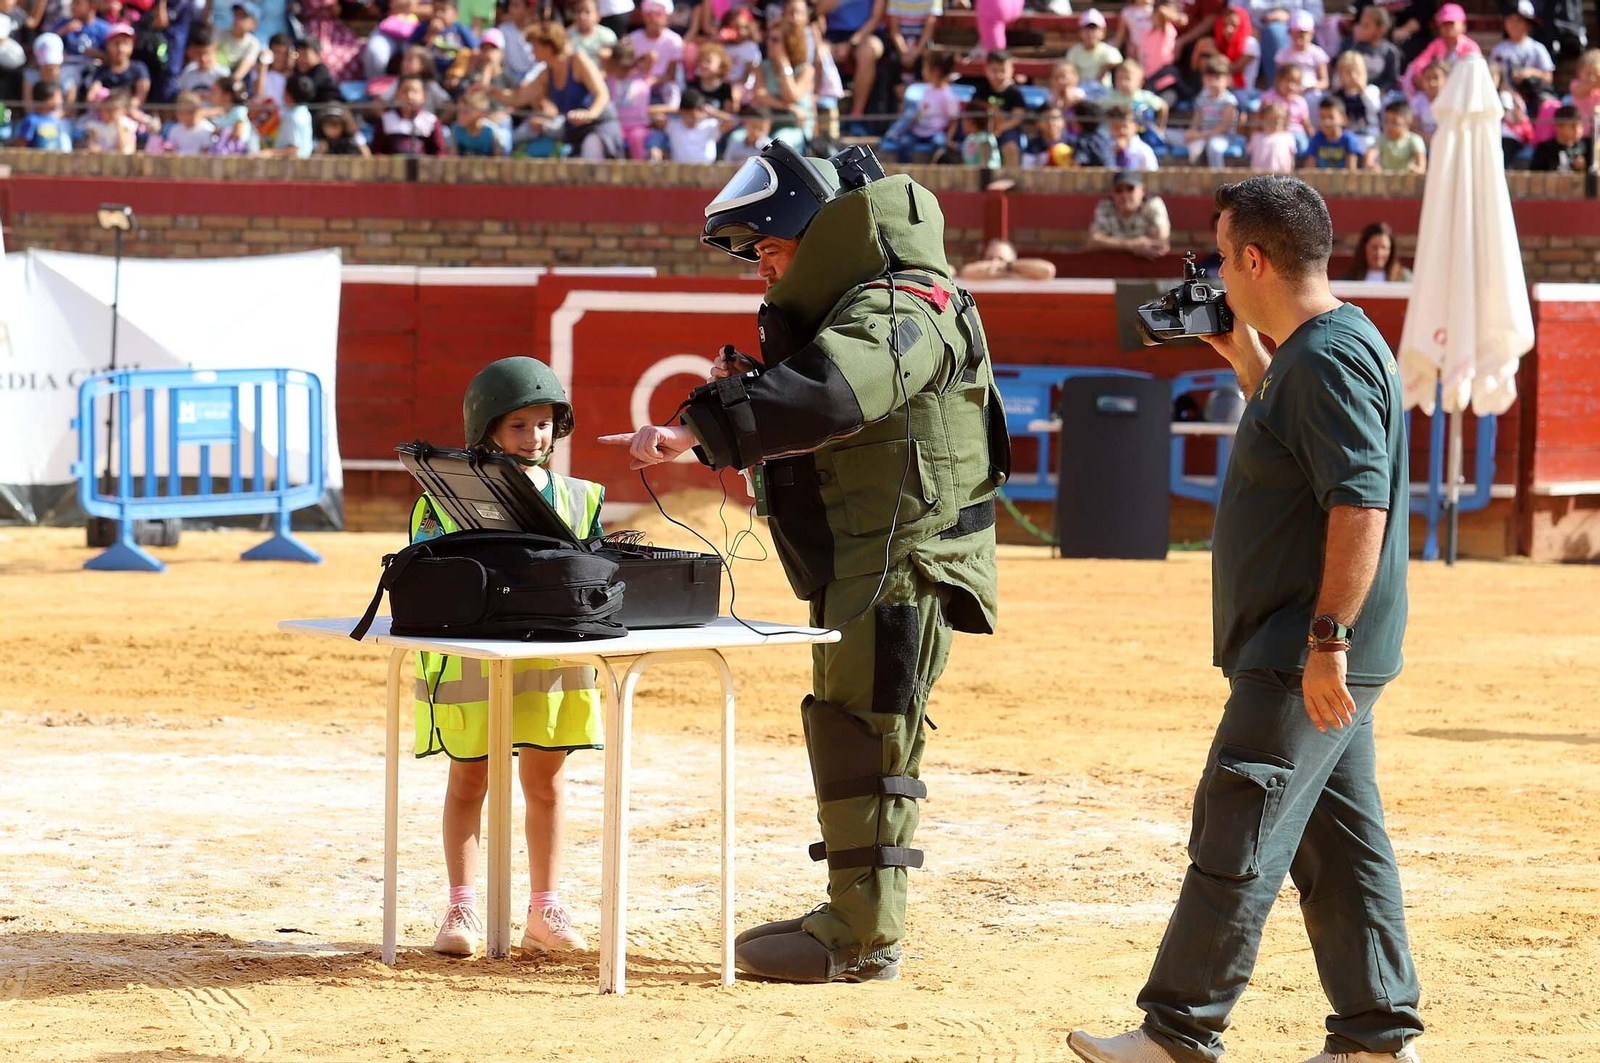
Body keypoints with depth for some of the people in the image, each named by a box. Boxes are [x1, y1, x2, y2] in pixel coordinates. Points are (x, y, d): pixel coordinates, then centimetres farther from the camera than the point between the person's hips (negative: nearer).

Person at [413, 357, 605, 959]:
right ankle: (462, 910, 9)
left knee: (545, 779, 8)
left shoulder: (577, 499, 9)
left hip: (553, 655, 3)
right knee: (469, 779, 3)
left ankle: (545, 911, 16)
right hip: (472, 654, -3)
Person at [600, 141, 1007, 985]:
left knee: (861, 729, -11)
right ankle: (854, 917, 21)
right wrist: (745, 391, 2)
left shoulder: (899, 311, -17)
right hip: (851, 560, 11)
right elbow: (809, 415, 22)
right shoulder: (837, 308, 18)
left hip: (902, 558, -11)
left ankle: (863, 938, -9)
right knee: (847, 727, 14)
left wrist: (695, 430, -41)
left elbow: (825, 395, -35)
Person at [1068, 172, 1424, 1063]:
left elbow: (1360, 503, -25)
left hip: (1305, 659, -11)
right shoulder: (1311, 353, 15)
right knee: (1341, 845, 11)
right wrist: (1247, 362, 27)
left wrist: (1327, 638, -27)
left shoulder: (1329, 359, -18)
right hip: (1319, 657, 11)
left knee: (1237, 839, -8)